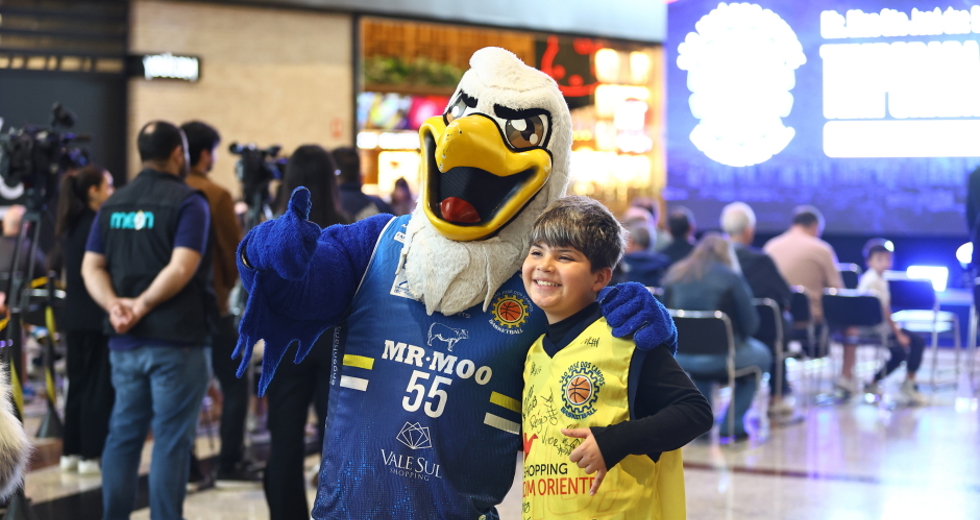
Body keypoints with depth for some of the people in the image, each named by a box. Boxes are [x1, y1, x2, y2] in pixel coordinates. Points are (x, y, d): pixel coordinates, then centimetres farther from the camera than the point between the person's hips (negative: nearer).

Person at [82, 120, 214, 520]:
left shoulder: (113, 204, 12)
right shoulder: (188, 202, -8)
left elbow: (91, 267, 6)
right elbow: (182, 268, -19)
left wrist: (114, 304, -7)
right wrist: (143, 306, -13)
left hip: (125, 340, 6)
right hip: (177, 339, -6)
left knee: (123, 434, 13)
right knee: (171, 440, -1)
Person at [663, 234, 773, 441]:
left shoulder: (674, 275, 5)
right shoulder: (730, 278, -7)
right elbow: (750, 324, -6)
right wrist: (739, 337, 15)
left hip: (679, 358, 5)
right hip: (720, 358, -4)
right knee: (760, 355, 24)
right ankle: (733, 422, 19)